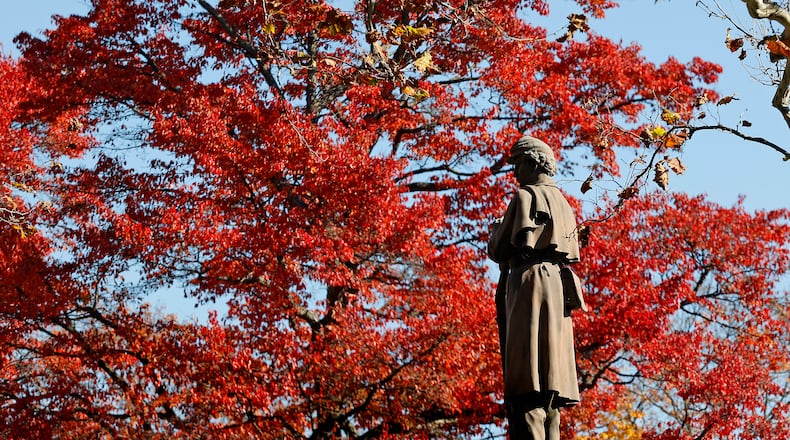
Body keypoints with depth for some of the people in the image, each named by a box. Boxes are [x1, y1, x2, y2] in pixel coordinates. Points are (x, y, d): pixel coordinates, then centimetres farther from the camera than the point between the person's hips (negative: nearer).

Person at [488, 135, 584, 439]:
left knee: (526, 385, -16)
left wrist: (495, 231, 16)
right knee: (548, 382, 7)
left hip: (530, 282, -8)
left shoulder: (525, 196, -3)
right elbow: (574, 255, 25)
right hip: (559, 286, 8)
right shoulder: (564, 203, 22)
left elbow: (500, 251, -5)